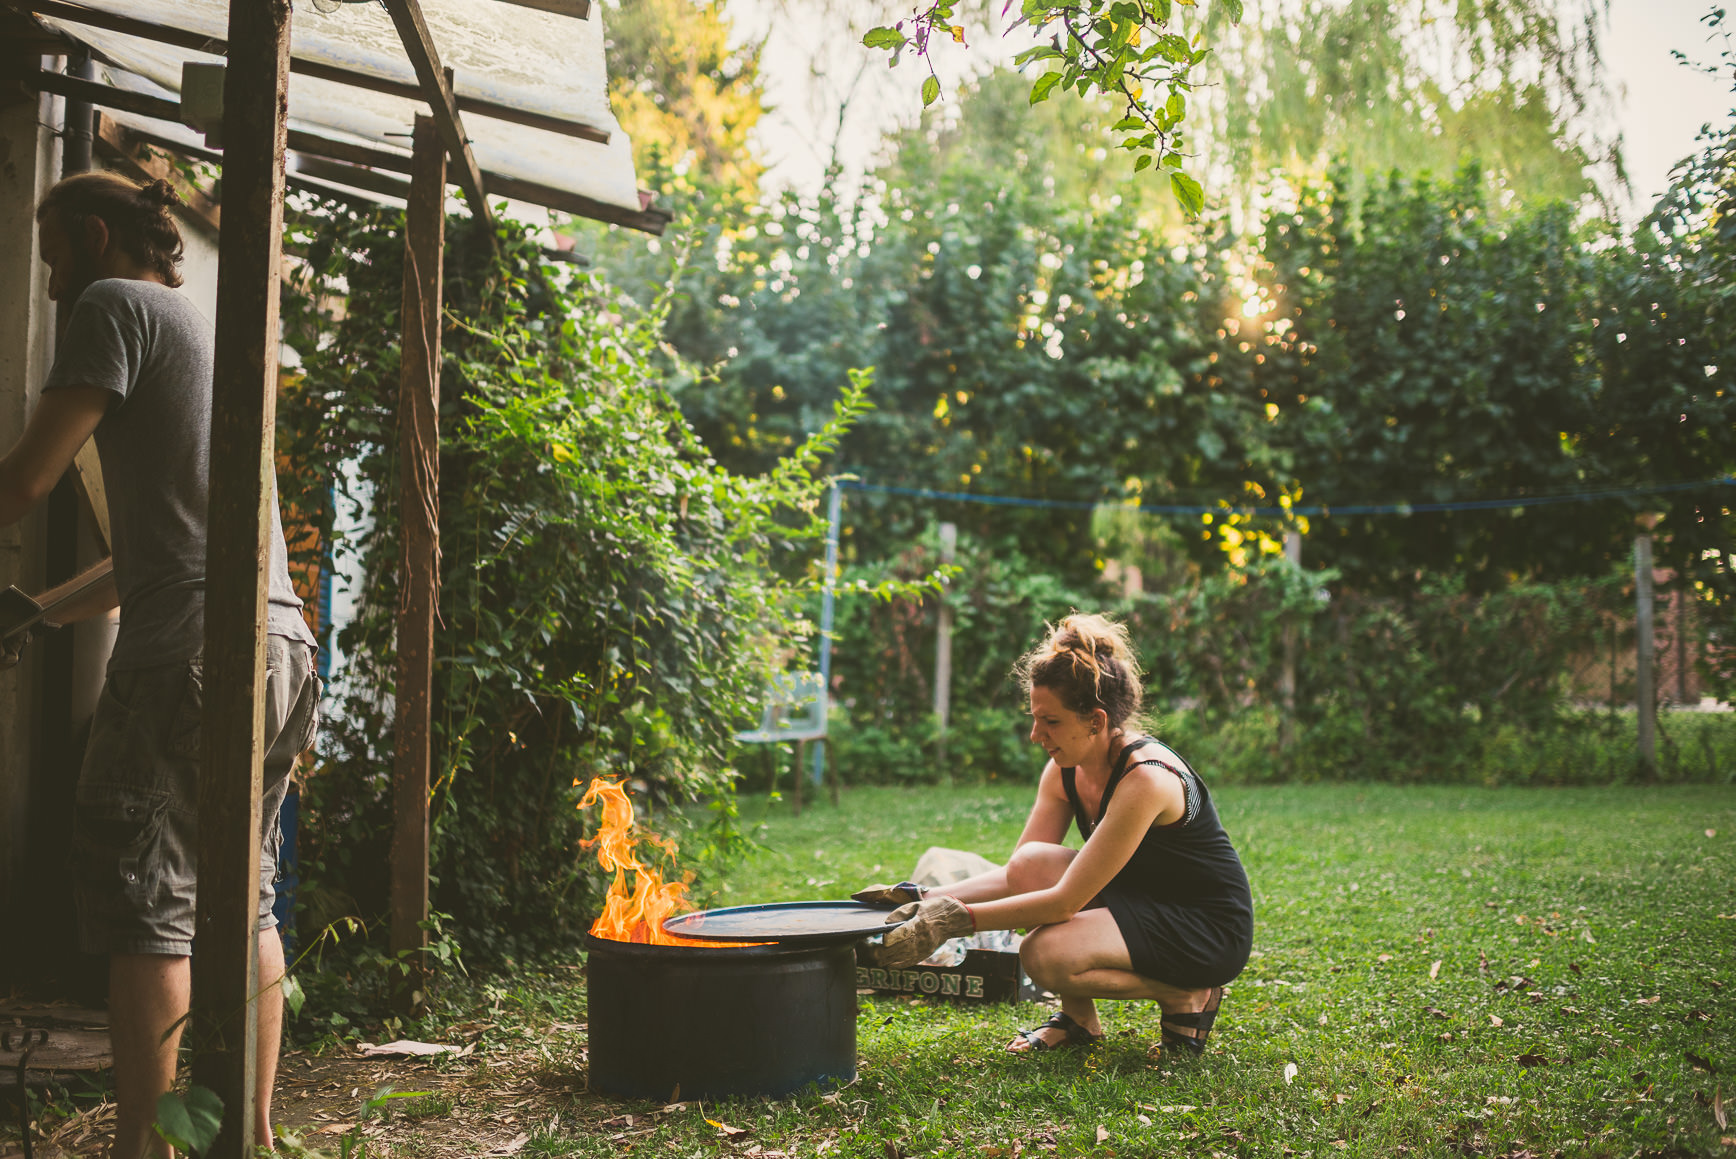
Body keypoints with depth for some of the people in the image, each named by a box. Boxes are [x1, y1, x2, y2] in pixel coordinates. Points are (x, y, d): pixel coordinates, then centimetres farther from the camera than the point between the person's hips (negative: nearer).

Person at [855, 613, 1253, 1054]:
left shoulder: (1146, 778, -28)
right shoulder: (1064, 771, -3)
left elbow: (1065, 901, -29)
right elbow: (1016, 874, -2)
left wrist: (953, 920, -31)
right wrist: (926, 899, -16)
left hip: (1211, 931, -8)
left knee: (1044, 955, -28)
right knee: (1032, 864, -17)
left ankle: (1185, 995, -4)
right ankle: (1079, 1018, -1)